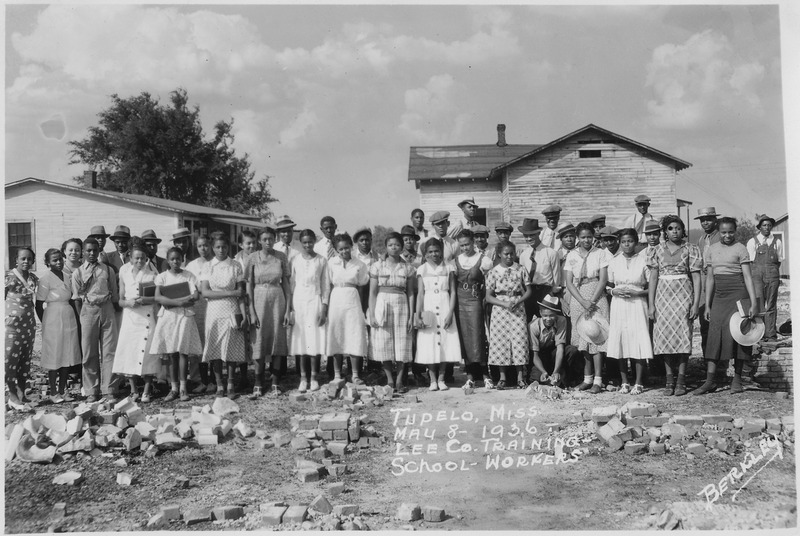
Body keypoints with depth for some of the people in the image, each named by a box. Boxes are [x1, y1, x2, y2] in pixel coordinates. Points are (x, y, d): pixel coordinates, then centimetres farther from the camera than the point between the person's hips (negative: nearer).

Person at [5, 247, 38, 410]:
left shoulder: (34, 279, 8)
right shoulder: (8, 277, -7)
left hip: (29, 323, 5)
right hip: (12, 323, -5)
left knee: (26, 360, 9)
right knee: (11, 359, -2)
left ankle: (21, 394, 19)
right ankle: (13, 396, 4)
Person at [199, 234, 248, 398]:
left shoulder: (236, 266, 2)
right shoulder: (208, 266, 3)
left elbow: (241, 293, -1)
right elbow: (204, 292, -6)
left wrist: (244, 315, -9)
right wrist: (231, 293, -12)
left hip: (232, 312, -1)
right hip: (214, 312, 1)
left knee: (232, 348, 0)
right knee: (215, 348, 2)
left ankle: (230, 383, 13)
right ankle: (219, 384, 13)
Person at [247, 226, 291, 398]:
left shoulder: (281, 257, 1)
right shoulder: (253, 258, -1)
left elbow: (286, 284, 3)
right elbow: (249, 286, -1)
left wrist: (288, 309, -2)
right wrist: (252, 312, -7)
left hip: (278, 300, 1)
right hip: (259, 301, -1)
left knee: (277, 340, 4)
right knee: (259, 341, 2)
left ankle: (275, 383, 12)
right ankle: (258, 383, 10)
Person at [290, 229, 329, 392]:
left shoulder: (322, 261, 3)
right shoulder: (295, 261, 5)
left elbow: (325, 286, 4)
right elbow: (291, 284, 7)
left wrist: (324, 308, -2)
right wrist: (290, 307, 0)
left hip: (315, 301, -1)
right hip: (298, 301, 1)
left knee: (314, 339, -2)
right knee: (300, 339, -1)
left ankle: (314, 377, 7)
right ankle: (303, 378, 6)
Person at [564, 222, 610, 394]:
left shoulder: (601, 253, 0)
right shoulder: (571, 255, 6)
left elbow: (603, 280, -5)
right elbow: (569, 282, 1)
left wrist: (592, 301, -13)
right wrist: (583, 302, -11)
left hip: (596, 298, -2)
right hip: (577, 299, 3)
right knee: (582, 340, 6)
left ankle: (597, 381, -2)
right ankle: (587, 378, 15)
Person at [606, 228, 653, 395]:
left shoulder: (643, 260, 0)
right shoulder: (613, 261, 8)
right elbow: (608, 286, 15)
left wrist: (635, 292, -13)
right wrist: (614, 291, -6)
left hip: (637, 304, -2)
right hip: (618, 304, 3)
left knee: (638, 342, -5)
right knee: (619, 342, 1)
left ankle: (638, 383, 3)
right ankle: (624, 382, 11)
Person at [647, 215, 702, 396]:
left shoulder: (690, 249, 3)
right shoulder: (658, 250, 8)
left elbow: (696, 278, 0)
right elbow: (653, 278, 6)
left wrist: (696, 303, -7)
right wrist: (651, 304, 0)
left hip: (683, 295, -2)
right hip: (663, 295, 2)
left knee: (682, 335, -3)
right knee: (664, 335, 0)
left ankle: (681, 380, 4)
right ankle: (669, 380, 8)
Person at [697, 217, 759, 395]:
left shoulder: (740, 249, -1)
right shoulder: (711, 250, 10)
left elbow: (748, 276, -6)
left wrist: (754, 302, -14)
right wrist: (707, 305, 9)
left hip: (738, 294, -3)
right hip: (719, 295, 3)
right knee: (715, 335, -3)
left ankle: (737, 378, 8)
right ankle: (709, 381, -4)